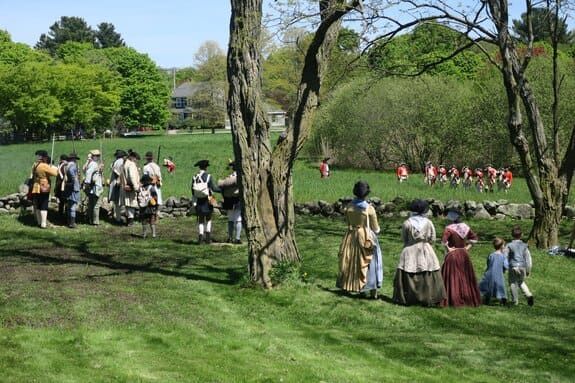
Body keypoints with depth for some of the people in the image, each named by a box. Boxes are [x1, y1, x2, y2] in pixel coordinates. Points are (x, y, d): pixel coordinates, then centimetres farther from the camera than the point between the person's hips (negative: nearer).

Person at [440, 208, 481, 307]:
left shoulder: (449, 228, -17)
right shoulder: (465, 227, 2)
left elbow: (444, 241, -29)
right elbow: (474, 238, 11)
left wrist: (448, 248, -14)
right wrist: (468, 247, 10)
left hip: (452, 255, -5)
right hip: (464, 254, 5)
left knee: (452, 277, 2)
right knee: (465, 277, 15)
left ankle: (453, 300, -1)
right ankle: (467, 298, 21)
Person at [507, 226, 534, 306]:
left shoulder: (509, 246, -7)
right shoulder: (524, 246, 1)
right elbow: (528, 258, 4)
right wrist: (528, 270, 12)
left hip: (513, 267, -4)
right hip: (522, 267, 4)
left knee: (513, 283, 7)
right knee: (521, 282, 23)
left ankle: (515, 301, 8)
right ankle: (529, 295, 5)